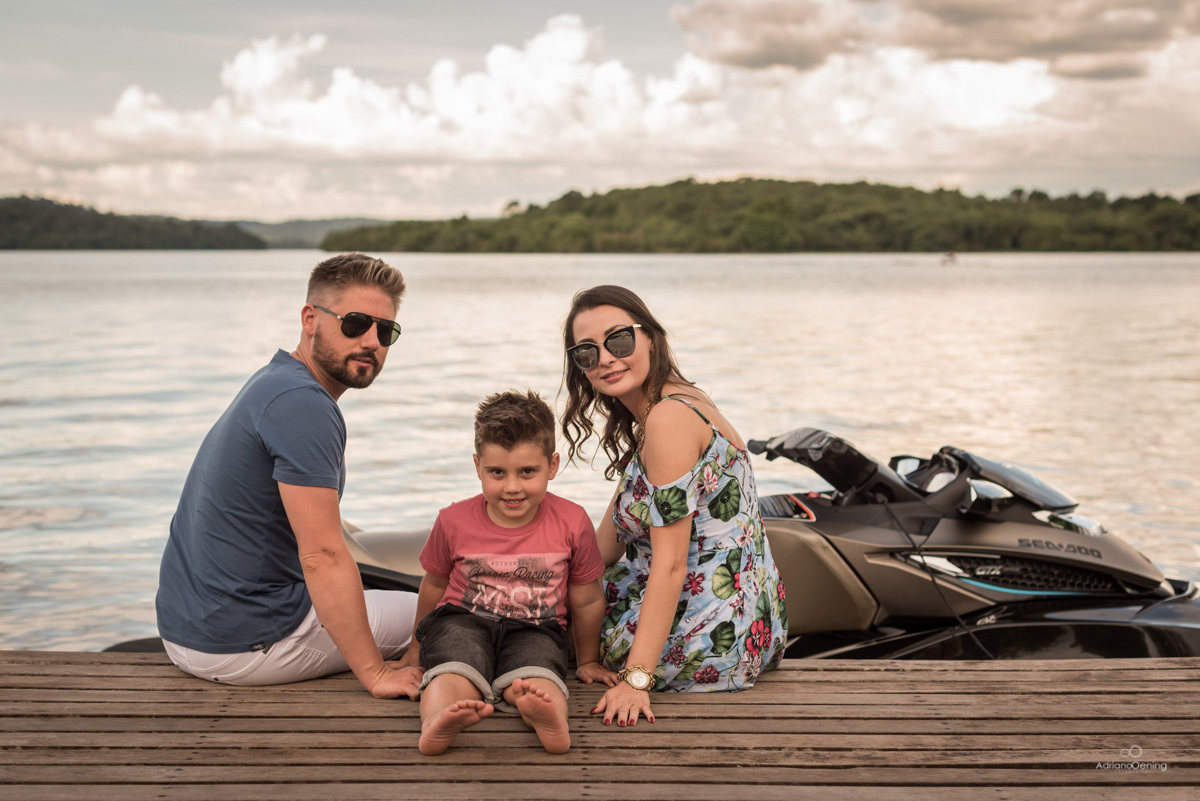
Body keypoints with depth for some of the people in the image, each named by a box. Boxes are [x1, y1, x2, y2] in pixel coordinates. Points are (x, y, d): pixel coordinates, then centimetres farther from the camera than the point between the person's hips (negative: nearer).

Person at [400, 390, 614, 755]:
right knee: (456, 668, -33)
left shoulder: (572, 523, -6)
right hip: (462, 620, 1)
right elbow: (435, 584, 16)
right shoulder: (454, 521, -4)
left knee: (533, 676, -34)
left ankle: (551, 720, -65)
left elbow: (586, 601, 9)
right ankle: (436, 721, -63)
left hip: (535, 630, 0)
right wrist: (419, 643, 28)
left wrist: (587, 660, 20)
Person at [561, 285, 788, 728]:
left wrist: (637, 678, -26)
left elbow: (671, 566, -25)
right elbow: (615, 533, 12)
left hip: (712, 632, -10)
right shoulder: (665, 406, 9)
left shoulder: (669, 417, -22)